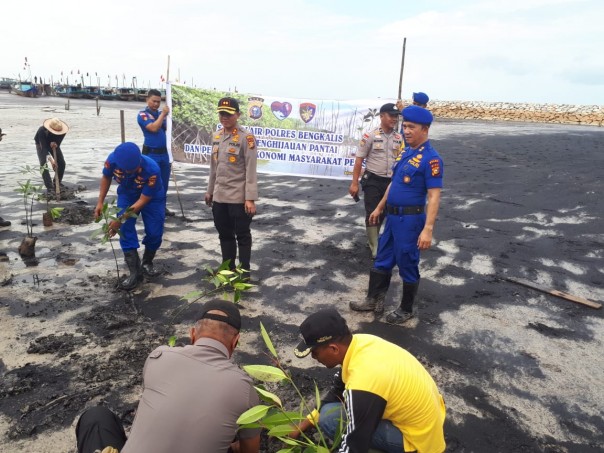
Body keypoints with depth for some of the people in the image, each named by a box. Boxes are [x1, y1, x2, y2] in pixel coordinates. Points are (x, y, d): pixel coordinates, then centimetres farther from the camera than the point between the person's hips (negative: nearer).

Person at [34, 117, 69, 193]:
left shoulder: (62, 131, -31)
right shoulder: (42, 130, -40)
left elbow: (58, 143, -24)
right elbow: (44, 147, -43)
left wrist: (55, 144, -49)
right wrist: (50, 159, -55)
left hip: (54, 144, 3)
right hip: (42, 145, -3)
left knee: (62, 163, -7)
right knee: (43, 164, -19)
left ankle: (58, 182, 15)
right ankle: (49, 187, -19)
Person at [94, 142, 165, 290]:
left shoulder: (151, 169, -40)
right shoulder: (113, 159, -31)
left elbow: (143, 200, -29)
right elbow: (106, 177, -5)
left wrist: (120, 220, -28)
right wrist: (100, 202, -10)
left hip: (151, 197, -2)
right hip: (127, 195, 2)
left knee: (154, 232, -5)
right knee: (126, 230, -9)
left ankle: (147, 263, 23)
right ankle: (135, 272, -3)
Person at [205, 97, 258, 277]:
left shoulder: (246, 137, -11)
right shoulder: (216, 136, 10)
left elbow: (251, 170, -14)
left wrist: (250, 198, -18)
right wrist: (210, 191, 18)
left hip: (239, 197, -6)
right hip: (219, 197, 7)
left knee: (242, 236, 5)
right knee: (224, 234, 16)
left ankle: (244, 272, 17)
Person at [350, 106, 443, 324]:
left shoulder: (430, 158, -17)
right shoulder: (406, 151, 9)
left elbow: (434, 196, -21)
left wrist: (427, 229, -26)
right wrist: (379, 208, 22)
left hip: (410, 220, -8)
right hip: (393, 217, 8)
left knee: (408, 266, 7)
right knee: (382, 261, 17)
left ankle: (406, 310, 25)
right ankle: (373, 300, 32)